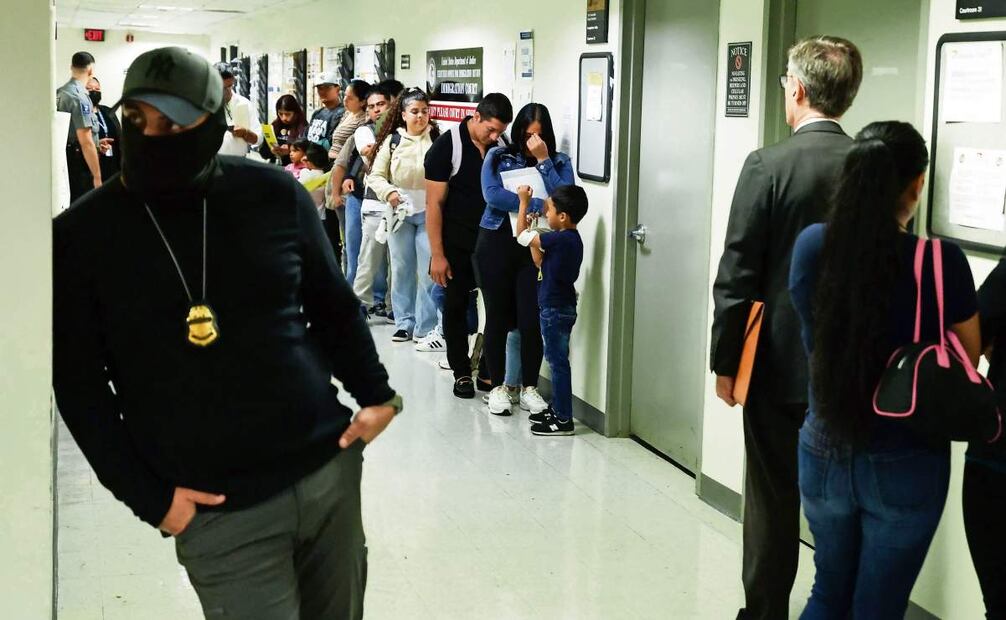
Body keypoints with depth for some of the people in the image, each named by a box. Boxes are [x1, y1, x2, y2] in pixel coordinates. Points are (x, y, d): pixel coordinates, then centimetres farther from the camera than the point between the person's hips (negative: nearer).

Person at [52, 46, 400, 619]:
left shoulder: (275, 195, -1)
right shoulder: (81, 237, -6)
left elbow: (333, 305, 12)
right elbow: (80, 384, -2)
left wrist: (377, 396, 3)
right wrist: (149, 496, -7)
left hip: (330, 468, 3)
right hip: (220, 511, -3)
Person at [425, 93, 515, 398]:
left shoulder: (501, 147, 0)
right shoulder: (447, 147, -11)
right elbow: (434, 203, -10)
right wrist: (437, 255, -13)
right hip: (457, 243, -3)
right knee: (456, 305, 6)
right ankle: (461, 371, 18)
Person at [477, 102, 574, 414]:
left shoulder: (560, 162, 8)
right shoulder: (498, 157, 4)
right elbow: (492, 194, -13)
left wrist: (543, 160, -10)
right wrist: (538, 205, -15)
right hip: (498, 243, 0)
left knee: (532, 319, -3)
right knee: (498, 317, 6)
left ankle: (529, 388, 12)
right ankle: (497, 386, 18)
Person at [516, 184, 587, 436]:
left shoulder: (561, 239, -21)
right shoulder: (570, 239, 8)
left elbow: (521, 235, -14)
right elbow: (540, 262, 15)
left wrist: (524, 202, -4)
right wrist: (533, 233, 12)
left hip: (556, 310, -10)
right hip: (559, 308, 10)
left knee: (558, 362, -4)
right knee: (556, 361, 18)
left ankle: (564, 420, 1)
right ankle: (557, 410, 28)